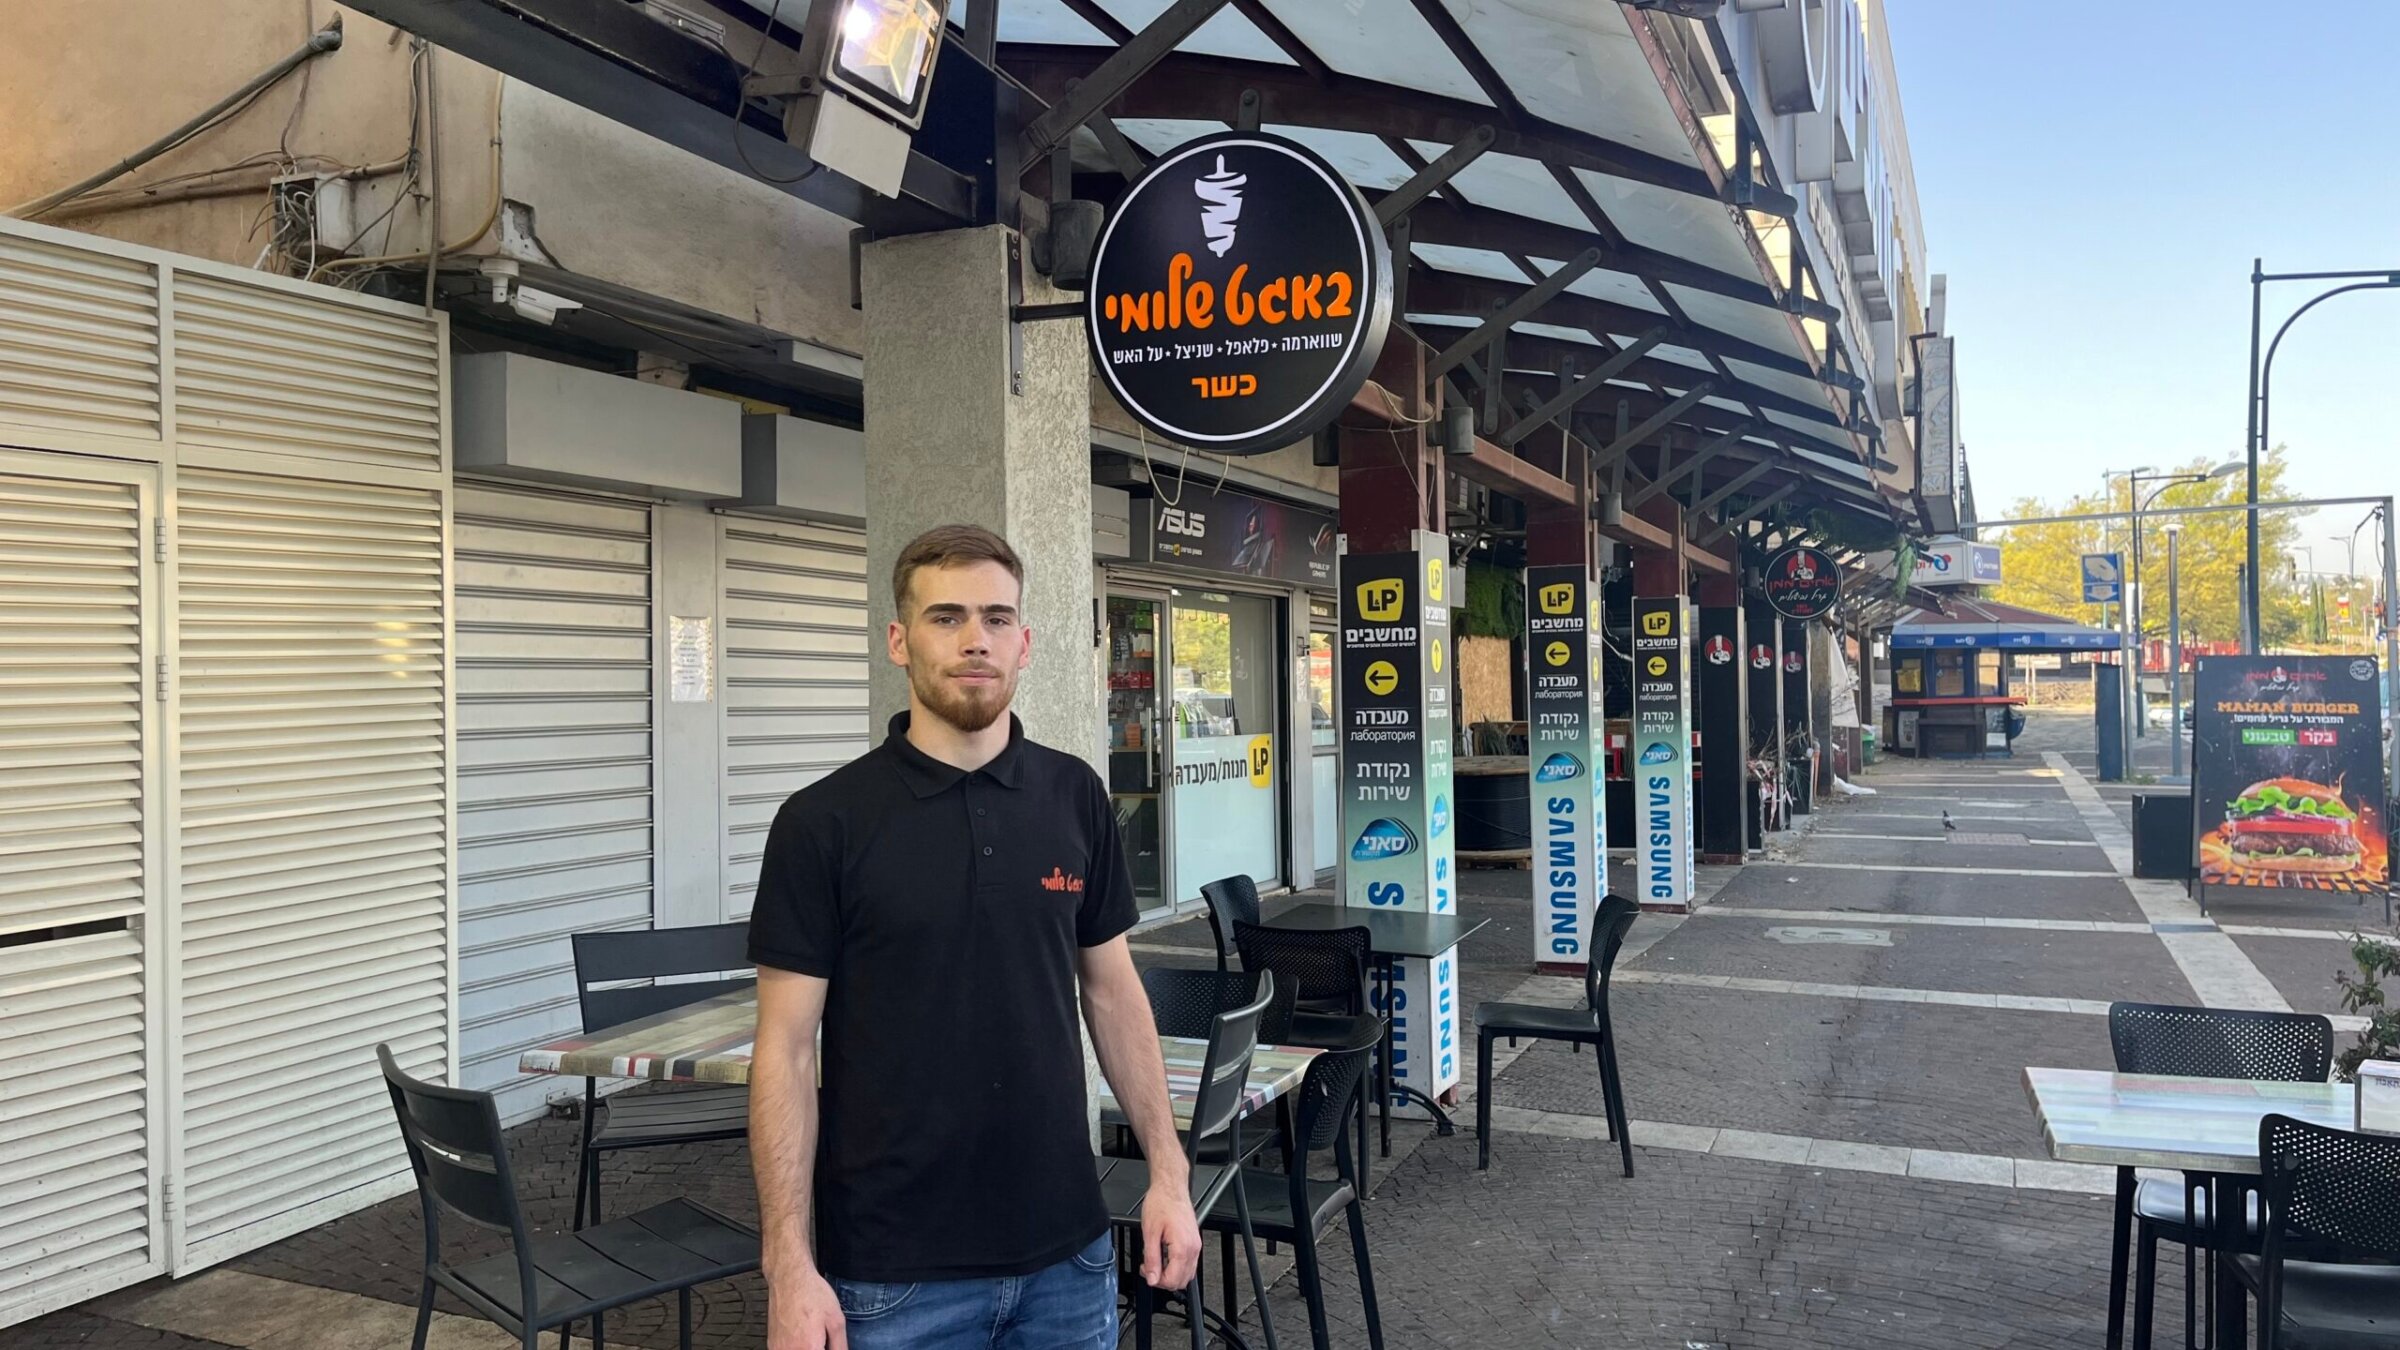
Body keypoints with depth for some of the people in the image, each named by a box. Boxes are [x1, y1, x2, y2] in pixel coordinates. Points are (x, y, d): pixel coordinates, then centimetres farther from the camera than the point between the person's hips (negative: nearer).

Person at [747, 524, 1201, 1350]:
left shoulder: (1076, 799, 2)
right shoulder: (825, 822, -10)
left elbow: (1112, 991, 8)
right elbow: (786, 1050, -9)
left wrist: (1167, 1172, 4)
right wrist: (790, 1263, -13)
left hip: (1064, 1248, 4)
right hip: (896, 1268, -3)